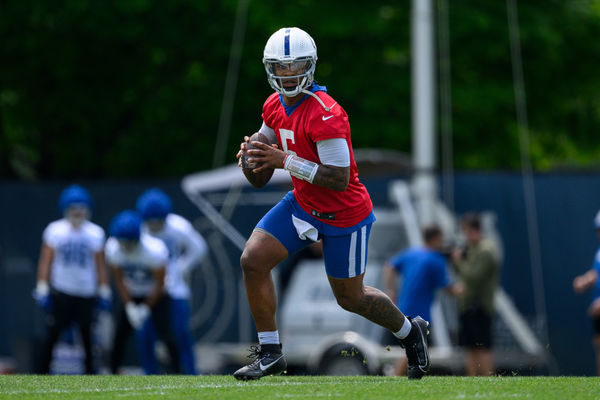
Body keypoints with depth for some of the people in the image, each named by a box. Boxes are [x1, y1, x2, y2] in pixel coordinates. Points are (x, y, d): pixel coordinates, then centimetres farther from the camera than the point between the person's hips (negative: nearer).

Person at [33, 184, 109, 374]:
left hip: (87, 293, 1)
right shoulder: (54, 230, -1)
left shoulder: (95, 233, 3)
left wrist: (104, 293, 5)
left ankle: (90, 372, 7)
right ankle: (42, 373, 3)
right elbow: (45, 261, 1)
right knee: (52, 334, -3)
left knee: (88, 335, -1)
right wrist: (42, 290, -4)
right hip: (60, 292, -1)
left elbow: (100, 266, 8)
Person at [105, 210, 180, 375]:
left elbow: (159, 284, -17)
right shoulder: (113, 248, -21)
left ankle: (178, 373, -6)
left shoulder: (155, 251, -30)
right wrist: (130, 307, -13)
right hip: (131, 296, 3)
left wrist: (145, 308, -13)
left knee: (165, 334, -14)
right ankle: (113, 372, 9)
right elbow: (119, 280, -7)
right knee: (119, 334, -3)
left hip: (154, 296, -3)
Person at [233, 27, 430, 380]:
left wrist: (286, 160, -30)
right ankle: (270, 353, 1)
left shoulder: (326, 116, -28)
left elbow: (340, 179, -29)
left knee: (350, 298, 8)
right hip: (303, 203, 7)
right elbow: (260, 177, 10)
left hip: (344, 215, -7)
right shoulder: (275, 107, -1)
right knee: (253, 261, -9)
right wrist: (251, 159, -13)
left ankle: (410, 331, 37)